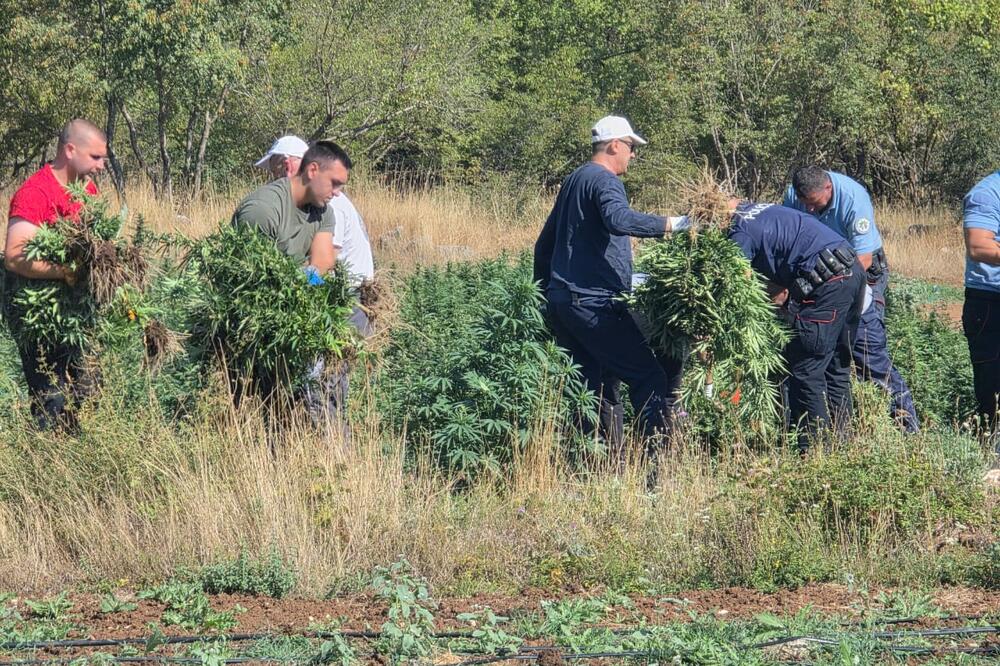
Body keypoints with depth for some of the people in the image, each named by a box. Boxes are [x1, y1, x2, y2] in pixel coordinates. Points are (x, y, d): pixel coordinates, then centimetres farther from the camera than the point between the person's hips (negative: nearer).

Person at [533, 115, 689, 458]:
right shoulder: (604, 181, -8)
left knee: (597, 387, 9)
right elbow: (618, 219, -32)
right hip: (594, 302, -10)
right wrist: (670, 224, -32)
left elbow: (544, 244, 28)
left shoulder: (574, 180, 22)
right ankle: (658, 458, -18)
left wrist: (545, 290, 33)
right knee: (650, 377, -10)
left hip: (560, 301, 10)